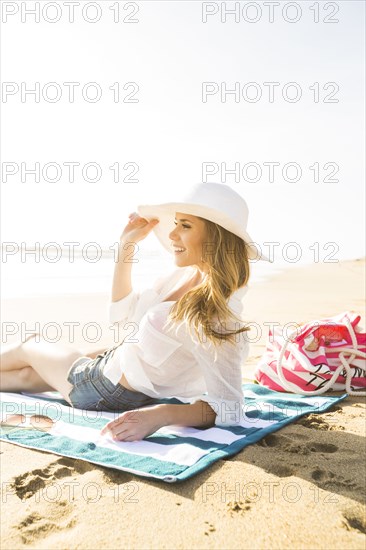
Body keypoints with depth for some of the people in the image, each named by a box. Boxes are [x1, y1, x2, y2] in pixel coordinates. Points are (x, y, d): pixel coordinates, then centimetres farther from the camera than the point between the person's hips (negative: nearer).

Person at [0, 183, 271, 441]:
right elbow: (123, 314, 3)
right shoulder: (185, 275, -8)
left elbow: (229, 408, -35)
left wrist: (161, 415, -50)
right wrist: (126, 246, -1)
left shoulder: (214, 316, -35)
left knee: (29, 346, 19)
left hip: (112, 392, -6)